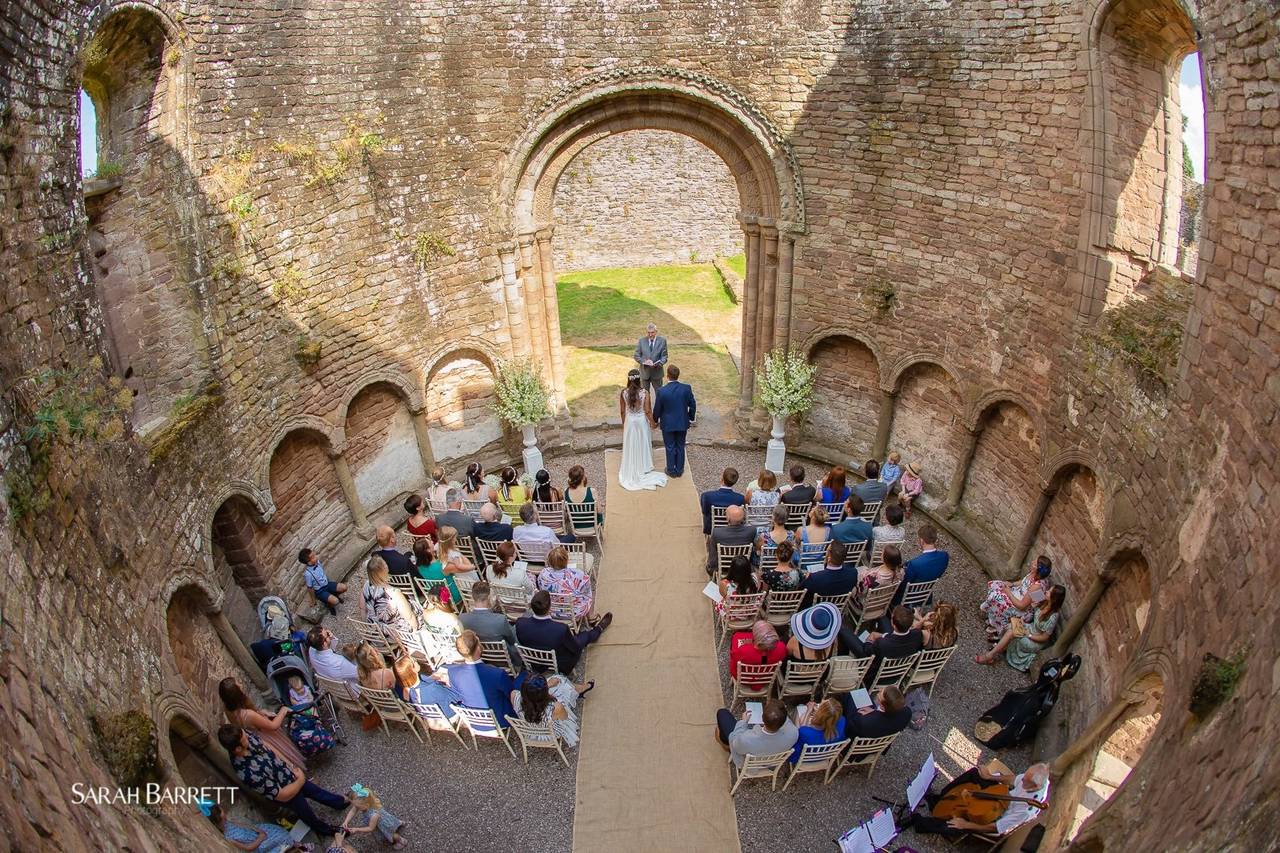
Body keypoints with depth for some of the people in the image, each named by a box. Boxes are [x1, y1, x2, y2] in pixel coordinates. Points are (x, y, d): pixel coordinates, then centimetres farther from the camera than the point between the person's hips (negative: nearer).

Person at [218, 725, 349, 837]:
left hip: (289, 774, 5)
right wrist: (301, 780, -16)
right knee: (308, 815, 25)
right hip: (288, 793, -5)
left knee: (316, 791, 30)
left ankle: (341, 802, 57)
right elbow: (282, 795, -31)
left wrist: (290, 765, -5)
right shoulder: (248, 773, -44)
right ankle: (325, 829, 55)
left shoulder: (246, 737, -25)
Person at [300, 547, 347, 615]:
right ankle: (328, 603, 12)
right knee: (335, 601, -23)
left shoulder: (317, 561, -14)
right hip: (320, 591, -6)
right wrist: (315, 598, -7)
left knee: (344, 587, -6)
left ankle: (334, 594, 23)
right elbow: (310, 588, -17)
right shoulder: (308, 574, -32)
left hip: (327, 584, 6)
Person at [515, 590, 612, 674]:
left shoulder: (520, 623, -30)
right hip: (561, 668, -3)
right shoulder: (561, 629, -39)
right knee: (585, 635, 22)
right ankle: (599, 628, 54)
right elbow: (577, 649, -19)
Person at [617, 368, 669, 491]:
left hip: (629, 421, 2)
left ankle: (631, 470, 33)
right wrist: (652, 422, 2)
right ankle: (643, 467, 36)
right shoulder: (644, 393, -22)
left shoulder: (623, 393, -16)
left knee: (630, 445, 18)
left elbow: (622, 411, -5)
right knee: (642, 444, 19)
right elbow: (648, 411, -15)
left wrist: (624, 423, 12)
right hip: (641, 421, -2)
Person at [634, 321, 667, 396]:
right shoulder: (641, 341, -3)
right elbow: (637, 356, 0)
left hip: (657, 372, -1)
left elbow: (664, 356, -4)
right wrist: (644, 361, -20)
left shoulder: (662, 341, -5)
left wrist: (658, 364, -24)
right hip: (644, 372, 1)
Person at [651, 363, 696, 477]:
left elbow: (657, 409, -9)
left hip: (667, 424, -2)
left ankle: (671, 470, 28)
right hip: (683, 423, 2)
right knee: (680, 446, 18)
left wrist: (655, 420, 10)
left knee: (670, 447, 15)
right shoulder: (686, 388, -16)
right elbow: (693, 405, -5)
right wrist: (691, 418, 13)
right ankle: (679, 470, 30)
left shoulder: (661, 391, -21)